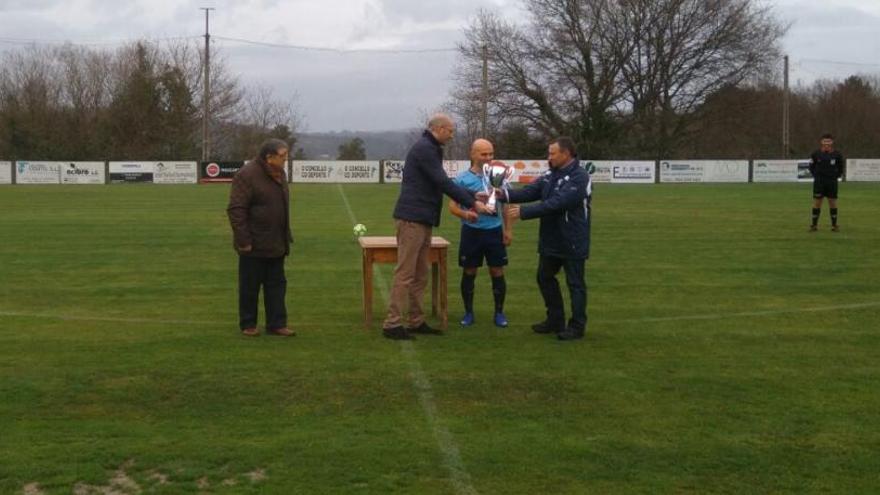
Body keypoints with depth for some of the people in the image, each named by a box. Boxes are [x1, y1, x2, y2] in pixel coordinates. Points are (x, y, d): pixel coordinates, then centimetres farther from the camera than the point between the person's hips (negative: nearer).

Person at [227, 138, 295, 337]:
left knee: (277, 284, 10)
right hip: (254, 246, -8)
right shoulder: (247, 175, -17)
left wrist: (286, 236, 17)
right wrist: (243, 240, -22)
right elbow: (236, 209, -20)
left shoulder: (279, 174, 10)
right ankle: (248, 324, 16)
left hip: (276, 245, 8)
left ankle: (276, 324, 16)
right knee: (250, 287, 4)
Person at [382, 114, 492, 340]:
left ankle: (416, 322, 16)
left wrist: (473, 196, 14)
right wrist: (472, 203, -14)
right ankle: (392, 324, -6)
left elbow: (443, 183, 21)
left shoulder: (430, 149, 19)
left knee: (420, 275, 11)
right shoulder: (424, 148, -13)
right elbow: (443, 183, -18)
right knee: (405, 274, -8)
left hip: (423, 220, 10)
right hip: (412, 219, -10)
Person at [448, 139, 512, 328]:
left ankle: (499, 312, 17)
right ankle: (468, 312, 19)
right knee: (469, 273, 7)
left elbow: (505, 204, 11)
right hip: (471, 231, -1)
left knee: (497, 272, 4)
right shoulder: (463, 179, -4)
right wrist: (465, 214, -25)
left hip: (494, 231, 1)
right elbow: (452, 206, -4)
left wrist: (508, 229, 9)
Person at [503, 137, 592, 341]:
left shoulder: (579, 178, -21)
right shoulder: (551, 175, 7)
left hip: (572, 242, -9)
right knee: (545, 278, 17)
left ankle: (577, 326, 12)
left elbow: (555, 204, -28)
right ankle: (555, 321, 29)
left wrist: (523, 212, -29)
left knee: (575, 283, 2)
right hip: (551, 240, 9)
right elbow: (529, 192, -1)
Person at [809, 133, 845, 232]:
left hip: (832, 182, 1)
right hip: (819, 182, 0)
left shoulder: (837, 154, -3)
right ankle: (814, 225, 7)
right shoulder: (816, 154, -4)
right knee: (817, 202, 0)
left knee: (833, 202, 3)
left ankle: (834, 225, 11)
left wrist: (837, 175, 5)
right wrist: (815, 175, 3)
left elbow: (841, 166, 12)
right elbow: (812, 166, 10)